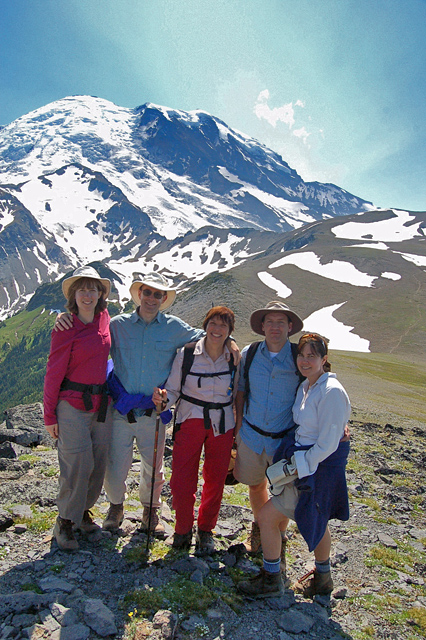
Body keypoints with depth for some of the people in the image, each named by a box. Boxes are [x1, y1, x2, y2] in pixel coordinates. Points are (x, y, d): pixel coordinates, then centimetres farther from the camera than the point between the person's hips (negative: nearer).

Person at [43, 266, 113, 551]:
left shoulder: (104, 318, 2)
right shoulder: (65, 329, -13)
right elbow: (53, 374, -9)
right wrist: (49, 416, -8)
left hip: (101, 404, 6)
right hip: (72, 405, -5)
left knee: (98, 463, 12)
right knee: (77, 464, -3)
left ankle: (84, 510, 34)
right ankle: (65, 522, 19)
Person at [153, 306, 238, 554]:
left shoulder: (235, 359, -4)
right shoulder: (186, 354, -8)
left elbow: (237, 397, 6)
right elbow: (173, 390, -5)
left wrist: (238, 431, 7)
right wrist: (163, 398, -27)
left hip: (222, 426, 1)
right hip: (190, 422, -1)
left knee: (215, 482, 10)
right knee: (181, 482, -1)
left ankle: (205, 530, 37)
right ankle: (183, 528, 29)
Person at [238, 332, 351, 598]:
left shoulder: (332, 392, -22)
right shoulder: (306, 387, 4)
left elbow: (328, 443, -22)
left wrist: (298, 468, -17)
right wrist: (295, 464, 7)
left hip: (318, 467, -9)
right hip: (306, 461, 9)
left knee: (267, 516, -2)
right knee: (318, 522, 25)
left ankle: (270, 579, 18)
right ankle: (322, 579, 47)